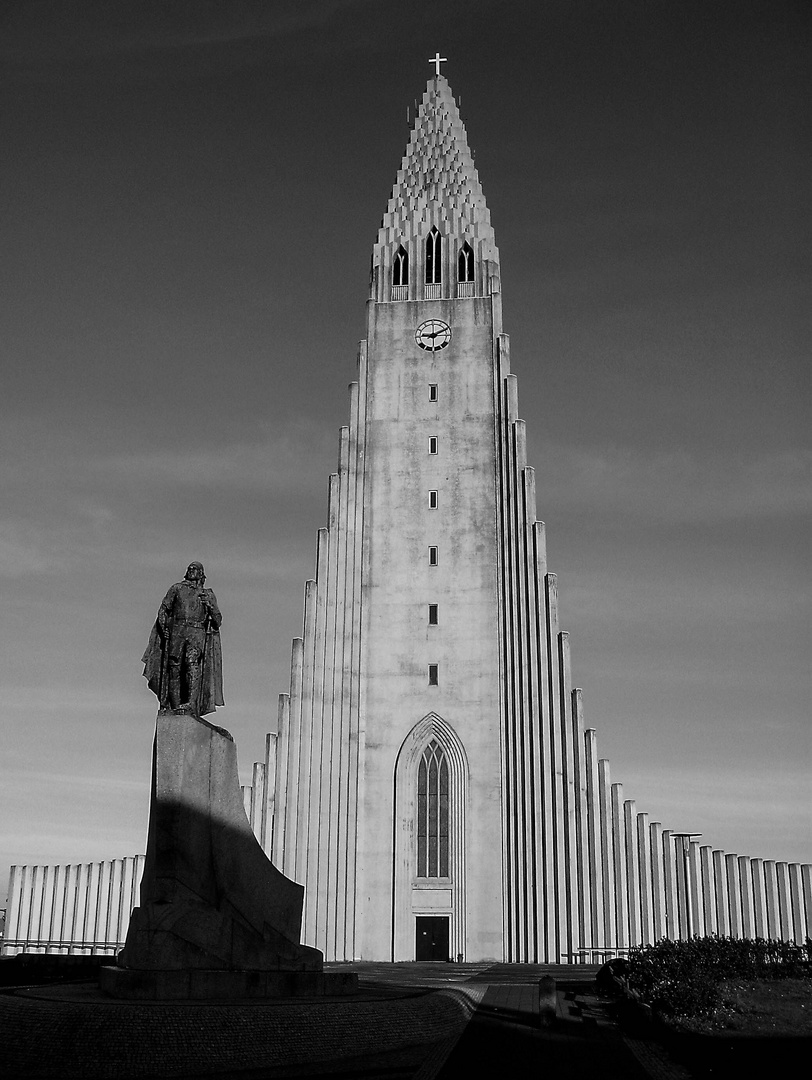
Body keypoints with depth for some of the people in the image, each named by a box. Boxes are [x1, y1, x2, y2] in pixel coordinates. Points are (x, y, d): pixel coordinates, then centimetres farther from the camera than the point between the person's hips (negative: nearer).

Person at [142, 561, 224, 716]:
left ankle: (191, 704, -30)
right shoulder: (177, 588, 18)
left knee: (192, 664, -19)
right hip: (176, 631, 2)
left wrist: (209, 607, -5)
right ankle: (174, 705, 1)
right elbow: (163, 609, 14)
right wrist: (164, 627, -2)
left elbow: (217, 621, 14)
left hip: (197, 633, -1)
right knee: (174, 668, -4)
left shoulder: (208, 595, 17)